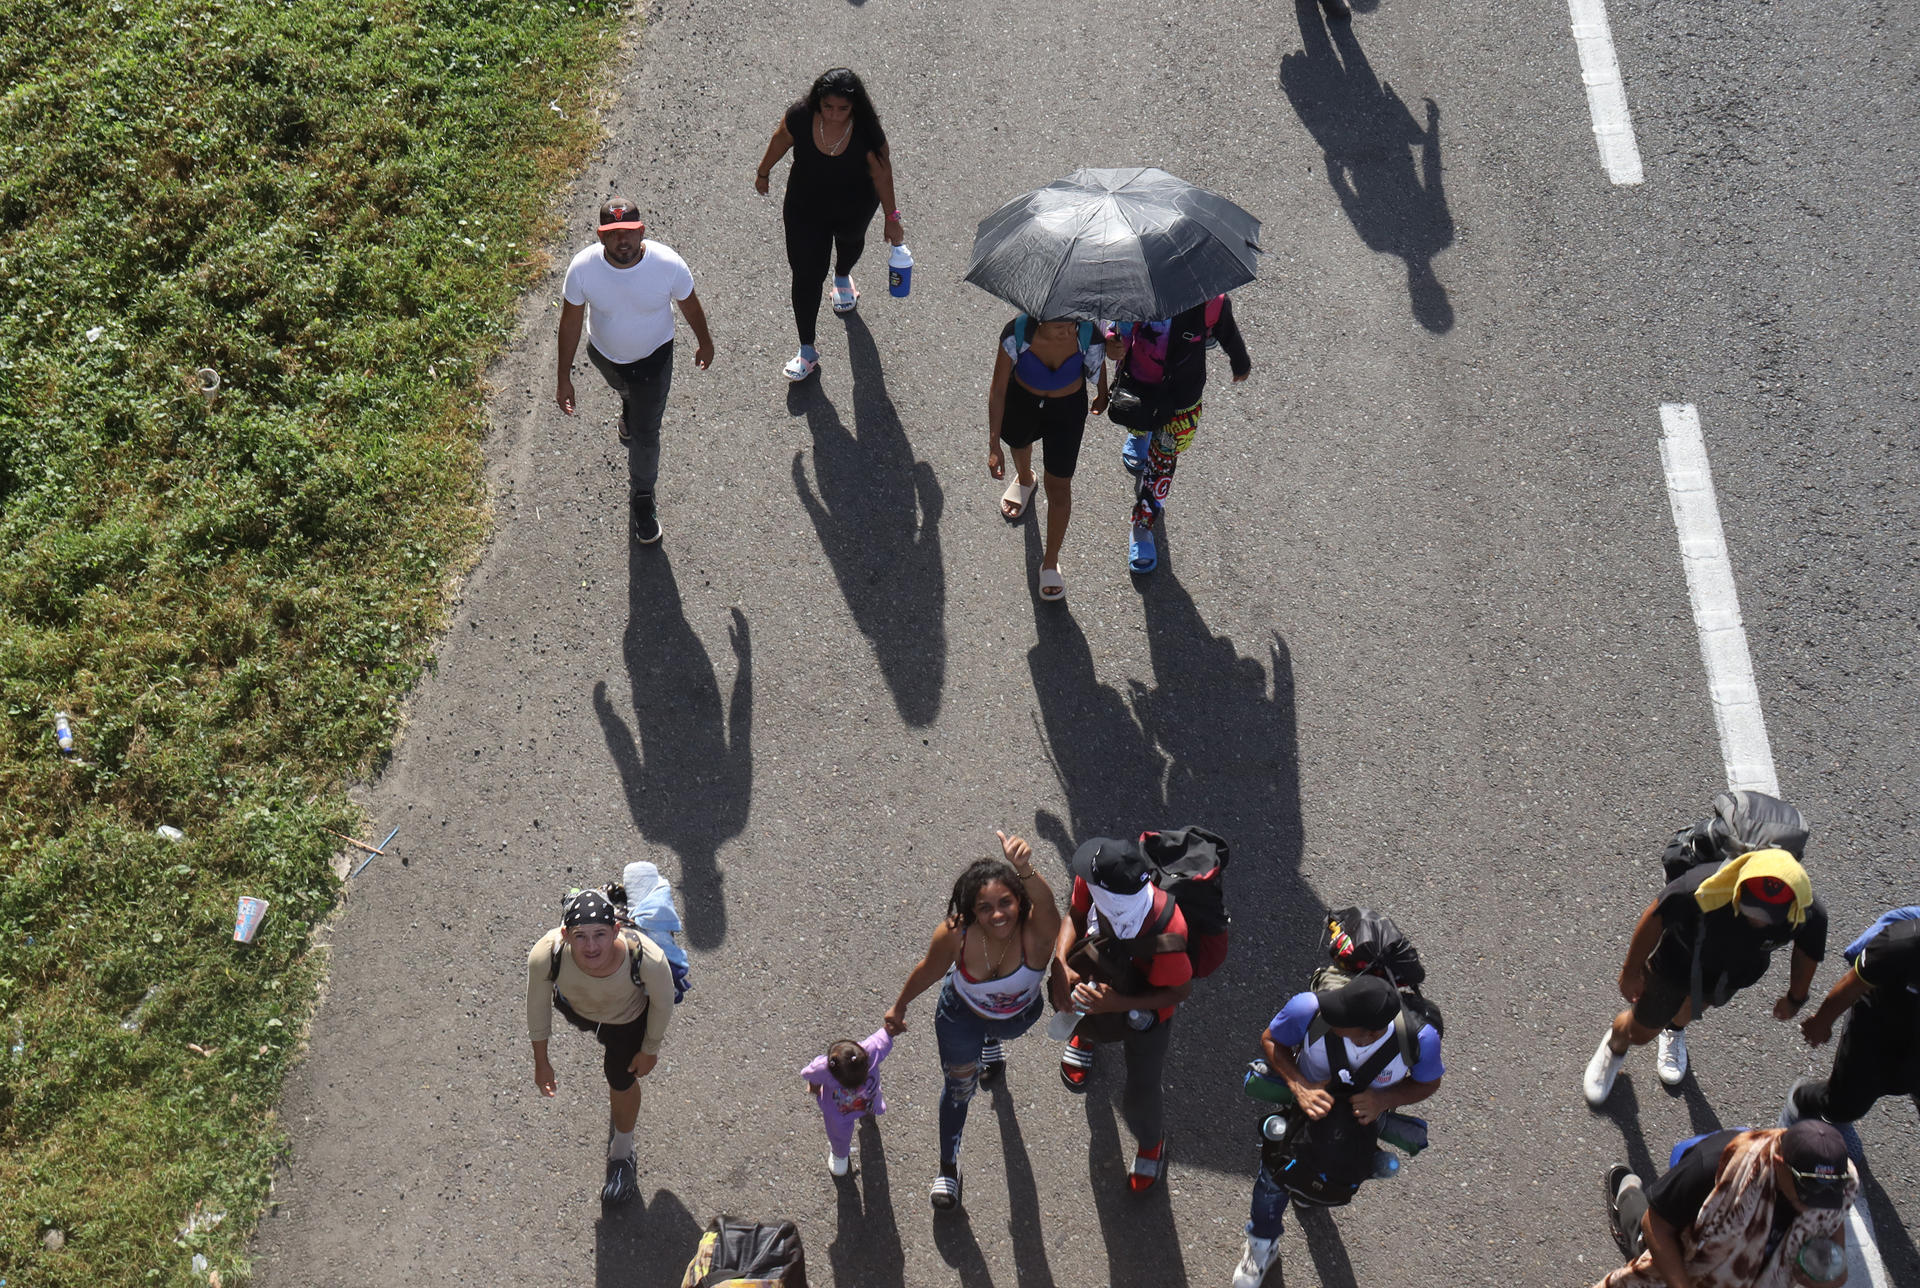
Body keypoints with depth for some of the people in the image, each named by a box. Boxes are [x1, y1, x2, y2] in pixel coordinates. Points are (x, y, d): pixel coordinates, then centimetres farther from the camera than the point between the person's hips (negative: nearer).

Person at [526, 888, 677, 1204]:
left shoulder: (647, 959, -47)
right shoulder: (545, 956, -43)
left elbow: (663, 1003, -22)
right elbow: (537, 1004, -19)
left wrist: (650, 1050, -6)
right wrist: (541, 1062, -5)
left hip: (629, 1016, -2)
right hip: (574, 1006, 2)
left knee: (622, 1081, 15)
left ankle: (622, 1155, 47)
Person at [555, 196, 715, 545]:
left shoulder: (668, 264, -33)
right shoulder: (583, 268, -31)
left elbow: (690, 306, -12)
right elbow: (570, 322, -16)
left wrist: (704, 343, 5)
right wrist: (564, 378, -10)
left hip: (654, 358, -2)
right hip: (605, 355, 2)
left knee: (645, 434, 7)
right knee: (624, 390, 35)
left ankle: (642, 498, 35)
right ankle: (630, 408, 74)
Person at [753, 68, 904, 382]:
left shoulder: (867, 135, -33)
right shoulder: (799, 118, -30)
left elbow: (882, 176, -18)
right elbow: (780, 142, -8)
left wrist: (892, 219, -8)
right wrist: (763, 173, 8)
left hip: (853, 210, 1)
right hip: (804, 209, 0)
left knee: (850, 240, 33)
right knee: (806, 274, 2)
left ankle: (843, 277, 71)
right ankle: (807, 351, 17)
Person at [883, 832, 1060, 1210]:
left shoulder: (1036, 930, -46)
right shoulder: (954, 934, -39)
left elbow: (1045, 904, -72)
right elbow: (928, 972, -17)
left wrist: (1025, 870, -93)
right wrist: (899, 1007, 0)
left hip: (1018, 1015, 0)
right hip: (962, 1014, 0)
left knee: (1002, 1032, 36)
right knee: (960, 1086, 19)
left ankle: (990, 1044, 76)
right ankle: (948, 1167, 45)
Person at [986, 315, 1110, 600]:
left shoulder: (1089, 336, -34)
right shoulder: (1016, 334, -37)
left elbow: (1099, 364, -7)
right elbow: (998, 390, -25)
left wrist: (1103, 395, 14)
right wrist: (994, 446, -24)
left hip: (1068, 408, -1)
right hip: (1022, 400, 1)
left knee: (1059, 488, 5)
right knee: (1019, 442, 35)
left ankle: (1051, 563, 27)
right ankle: (1024, 481, 74)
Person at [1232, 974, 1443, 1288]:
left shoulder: (1420, 1039, -42)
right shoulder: (1309, 1010, -43)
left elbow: (1428, 1083, -18)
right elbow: (1271, 1040, -21)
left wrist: (1383, 1100, -37)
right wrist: (1299, 1087, -38)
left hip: (1364, 1118, 1)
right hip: (1307, 1098, -1)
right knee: (1275, 1174, 18)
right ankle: (1263, 1247, 52)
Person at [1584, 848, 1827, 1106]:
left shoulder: (1810, 916, -37)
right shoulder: (1701, 890, -46)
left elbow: (1808, 951, -11)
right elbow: (1654, 918, -24)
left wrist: (1795, 998, 8)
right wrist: (1631, 971, -9)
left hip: (1735, 975, 2)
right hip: (1678, 962, -2)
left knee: (1695, 1006, 35)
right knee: (1640, 1032, 23)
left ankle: (1675, 1029, 71)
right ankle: (1614, 1048, 59)